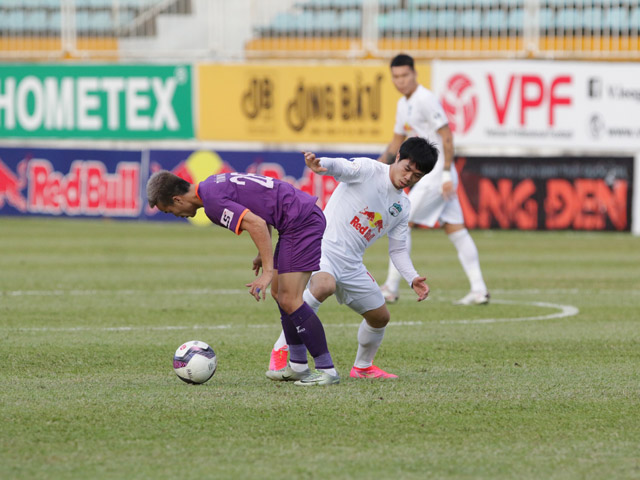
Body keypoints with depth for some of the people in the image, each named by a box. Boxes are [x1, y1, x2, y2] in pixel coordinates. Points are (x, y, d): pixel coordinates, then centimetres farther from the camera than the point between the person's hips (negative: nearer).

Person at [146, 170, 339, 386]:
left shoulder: (212, 201, -17)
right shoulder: (212, 185, 15)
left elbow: (257, 224, -26)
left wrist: (268, 271, -26)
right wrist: (263, 254, 26)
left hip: (301, 221, -11)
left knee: (289, 300, -11)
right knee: (279, 293, 16)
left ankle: (327, 370, -8)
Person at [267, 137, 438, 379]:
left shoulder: (402, 206, 14)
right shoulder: (369, 170, -7)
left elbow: (397, 249, 20)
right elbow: (342, 167, -28)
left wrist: (413, 278, 3)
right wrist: (321, 164, -52)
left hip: (351, 265, 8)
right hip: (324, 247, -8)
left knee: (380, 316, 13)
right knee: (324, 286, -37)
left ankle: (362, 367, 40)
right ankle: (280, 351, -28)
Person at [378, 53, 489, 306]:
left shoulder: (426, 100, -15)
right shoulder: (403, 104, 15)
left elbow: (446, 136, -18)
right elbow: (398, 141, 26)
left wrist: (447, 174, -21)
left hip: (437, 174, -9)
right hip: (427, 174, 9)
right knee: (455, 229, 4)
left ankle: (391, 288, -2)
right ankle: (478, 290, 1)